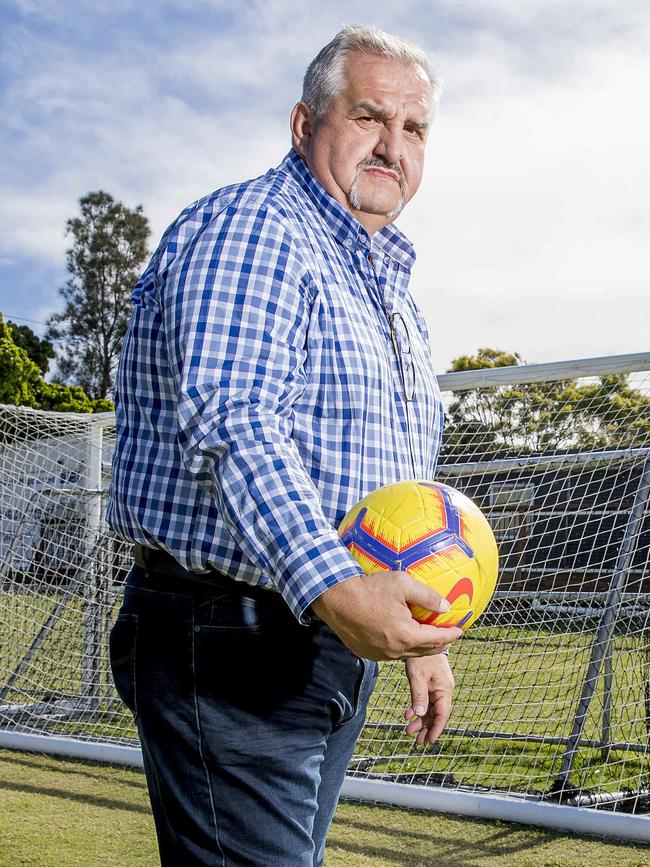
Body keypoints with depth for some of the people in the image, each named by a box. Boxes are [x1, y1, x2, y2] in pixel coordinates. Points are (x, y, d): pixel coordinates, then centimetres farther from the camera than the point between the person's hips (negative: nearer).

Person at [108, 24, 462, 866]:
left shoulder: (391, 291, 20)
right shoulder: (247, 229, -10)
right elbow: (227, 422, -27)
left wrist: (422, 636, 23)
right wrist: (332, 585, -39)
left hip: (339, 643, 10)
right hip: (229, 643, -9)